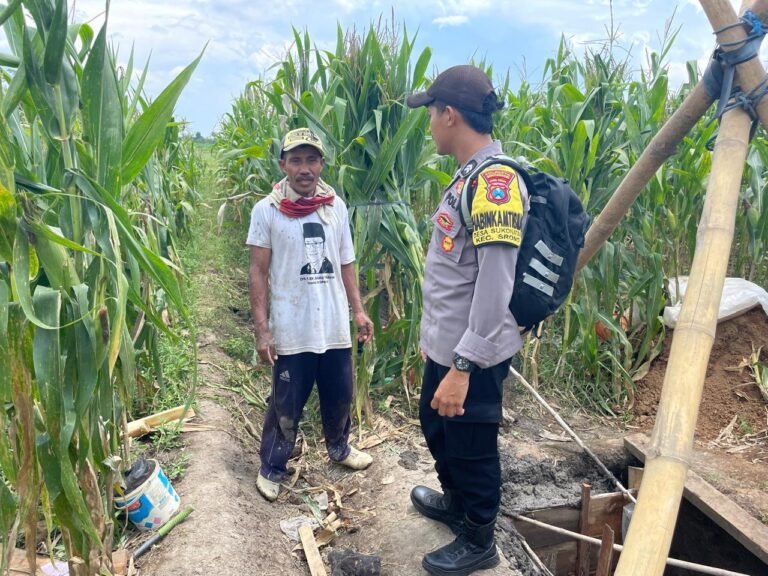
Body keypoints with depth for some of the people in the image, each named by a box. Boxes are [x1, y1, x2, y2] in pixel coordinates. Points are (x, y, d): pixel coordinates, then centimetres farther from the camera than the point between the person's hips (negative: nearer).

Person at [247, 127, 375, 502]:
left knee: (340, 395, 19)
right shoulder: (266, 210, -8)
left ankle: (338, 447, 45)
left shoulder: (336, 206, 3)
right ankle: (271, 468, 31)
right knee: (286, 406, 9)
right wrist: (262, 330, -11)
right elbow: (259, 272, -7)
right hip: (291, 331, -3)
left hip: (335, 327, 4)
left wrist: (358, 310, 7)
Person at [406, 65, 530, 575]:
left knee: (471, 446, 11)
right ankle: (454, 502, 53)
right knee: (436, 427, 27)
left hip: (472, 355, -10)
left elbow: (495, 286, -27)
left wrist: (463, 366, -26)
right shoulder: (469, 175, 9)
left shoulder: (495, 180, -22)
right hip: (447, 344, 10)